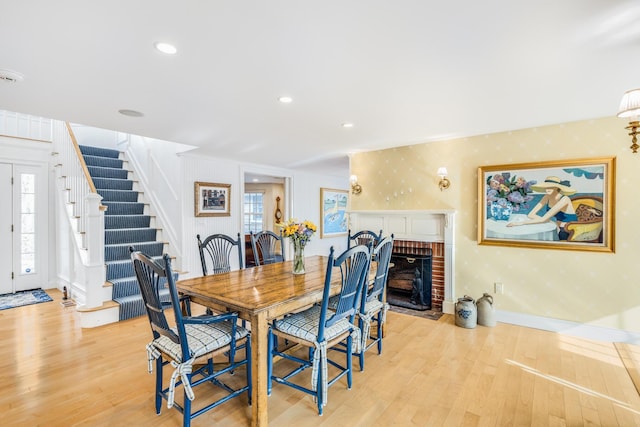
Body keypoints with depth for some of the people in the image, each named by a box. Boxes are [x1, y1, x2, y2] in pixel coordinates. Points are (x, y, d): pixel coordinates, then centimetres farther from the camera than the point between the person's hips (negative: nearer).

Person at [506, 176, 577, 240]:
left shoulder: (564, 199, -22)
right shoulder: (547, 197, -3)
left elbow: (543, 219, -30)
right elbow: (531, 214, -8)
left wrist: (522, 223, -34)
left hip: (569, 235, -6)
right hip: (559, 232, 6)